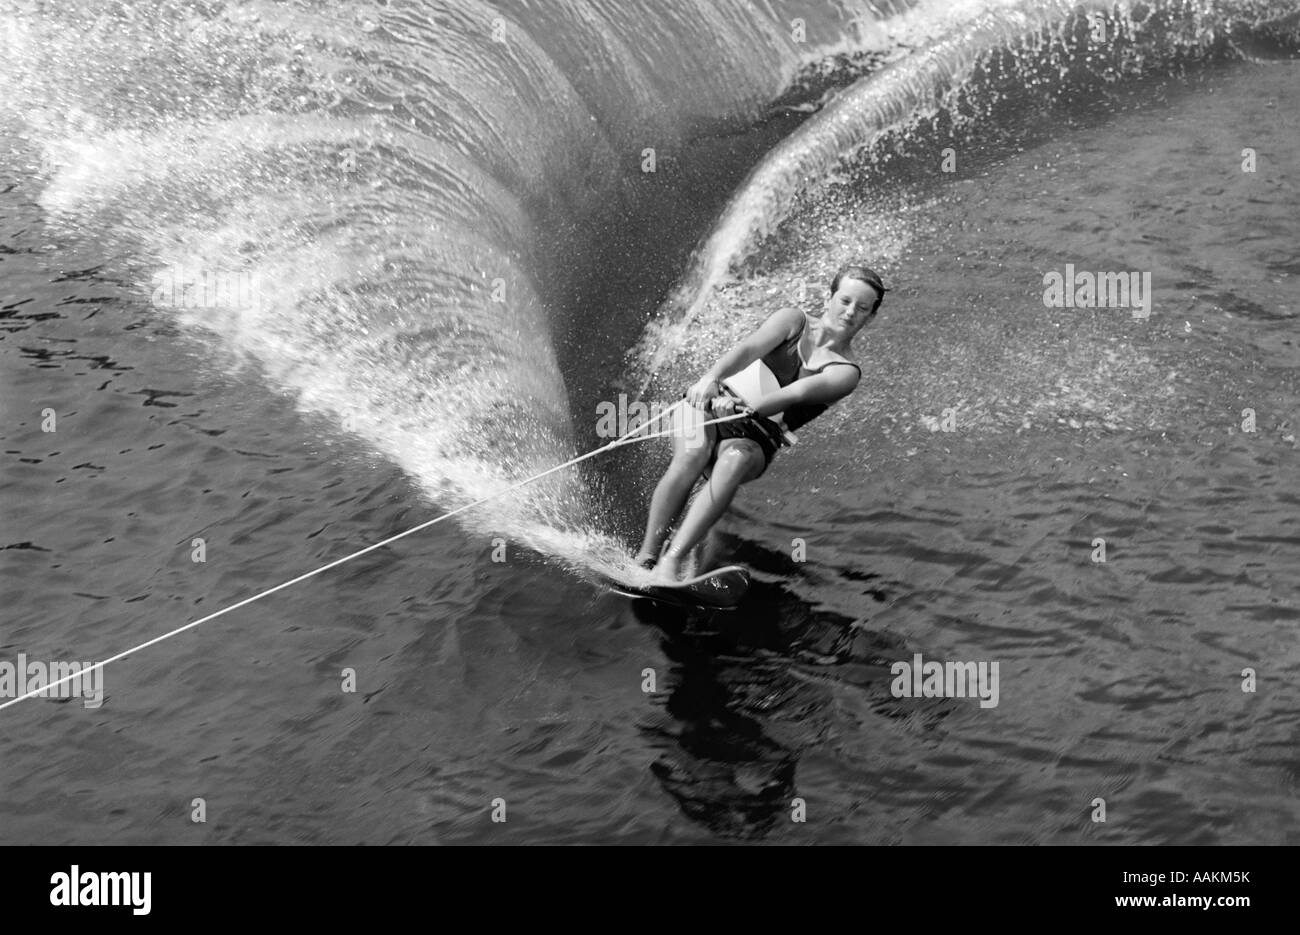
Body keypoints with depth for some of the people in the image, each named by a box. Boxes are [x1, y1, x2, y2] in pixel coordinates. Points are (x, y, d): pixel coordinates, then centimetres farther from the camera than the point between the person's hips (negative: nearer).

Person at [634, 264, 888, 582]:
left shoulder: (845, 373, 4)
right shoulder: (795, 322, 9)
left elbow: (798, 392, -16)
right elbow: (750, 348, -11)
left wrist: (749, 408, -34)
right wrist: (711, 377, -31)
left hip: (753, 437, 0)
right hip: (711, 404, 1)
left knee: (735, 461, -36)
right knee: (692, 456, -33)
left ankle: (671, 561, -42)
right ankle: (645, 557, -27)